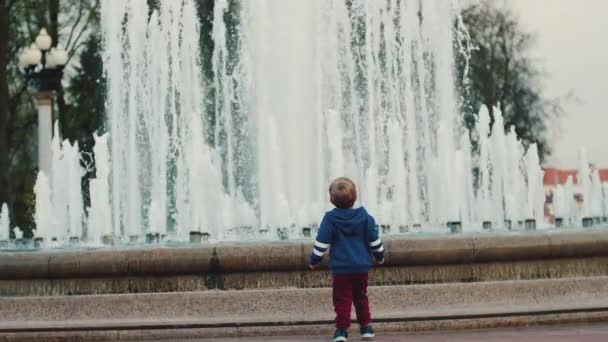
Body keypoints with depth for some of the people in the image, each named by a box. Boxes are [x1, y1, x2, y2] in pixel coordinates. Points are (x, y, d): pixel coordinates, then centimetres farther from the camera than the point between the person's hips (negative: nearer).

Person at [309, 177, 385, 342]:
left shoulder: (330, 218, -8)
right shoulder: (364, 216, -1)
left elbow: (321, 242, -8)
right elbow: (374, 239, 5)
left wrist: (314, 260, 3)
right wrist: (380, 255, 20)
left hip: (340, 267, -3)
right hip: (362, 266, 3)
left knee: (342, 299, 3)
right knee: (361, 297, 17)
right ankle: (366, 327, 19)